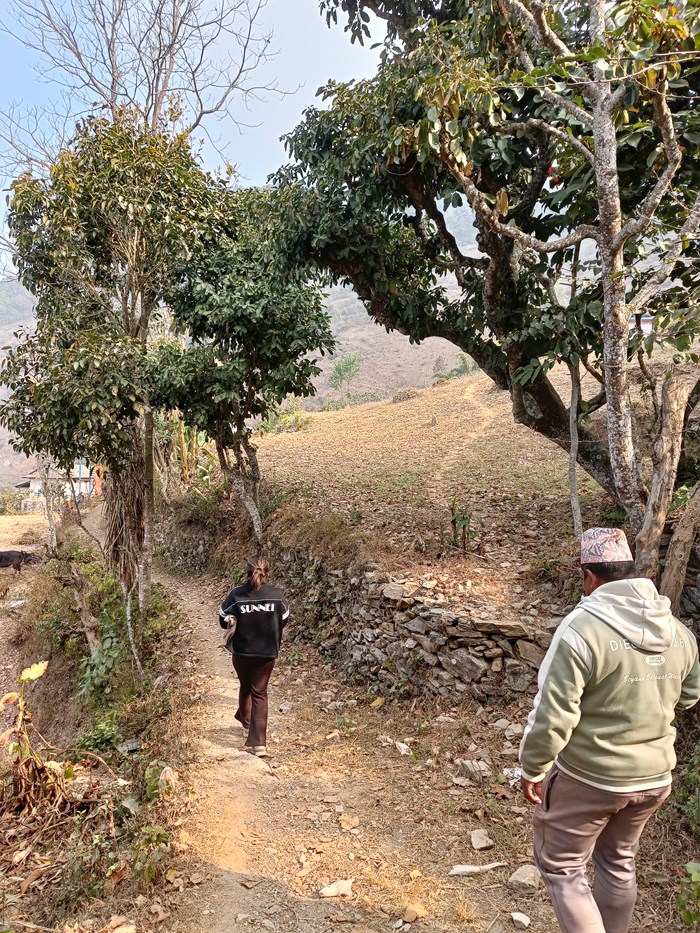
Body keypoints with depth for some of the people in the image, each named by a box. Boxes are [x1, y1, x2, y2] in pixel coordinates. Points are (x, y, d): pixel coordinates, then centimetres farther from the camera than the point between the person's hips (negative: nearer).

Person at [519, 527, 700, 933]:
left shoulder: (582, 628, -24)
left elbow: (553, 714, -23)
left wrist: (532, 768, -8)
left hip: (587, 778, -6)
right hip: (655, 777, 6)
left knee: (560, 866, 14)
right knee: (619, 862, 27)